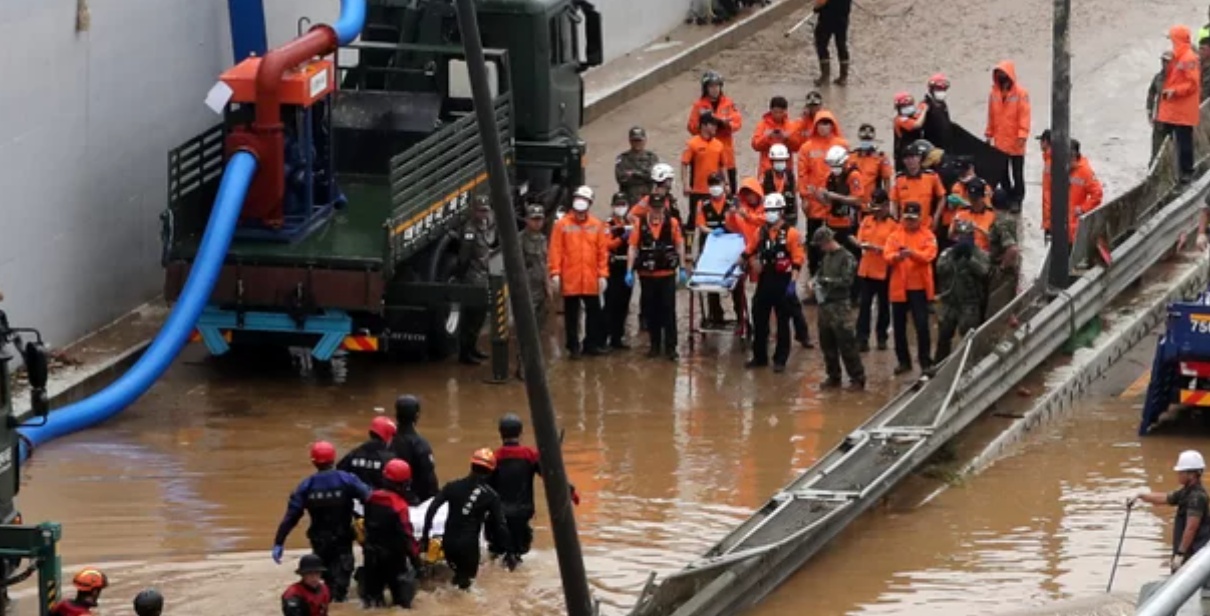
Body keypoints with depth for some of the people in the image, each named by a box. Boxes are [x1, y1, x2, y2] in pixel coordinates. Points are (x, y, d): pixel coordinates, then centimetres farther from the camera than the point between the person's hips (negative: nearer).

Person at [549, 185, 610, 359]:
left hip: (591, 280, 2)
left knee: (594, 313, 8)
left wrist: (603, 274, -2)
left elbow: (603, 252, 3)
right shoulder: (562, 225, -2)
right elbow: (556, 250, -4)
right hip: (570, 279, -2)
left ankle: (592, 344, 19)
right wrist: (555, 273, -11)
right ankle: (573, 346, 14)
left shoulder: (597, 225, 3)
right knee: (571, 315, 6)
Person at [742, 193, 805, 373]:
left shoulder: (790, 233, -9)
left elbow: (797, 260, -11)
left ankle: (780, 360, 11)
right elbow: (748, 252, 17)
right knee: (759, 320, 9)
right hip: (764, 280, 5)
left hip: (783, 281, -5)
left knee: (782, 322, 5)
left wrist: (793, 282, -18)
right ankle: (759, 357, 20)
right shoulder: (761, 233, 7)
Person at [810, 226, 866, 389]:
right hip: (825, 305, 8)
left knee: (846, 344, -6)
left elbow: (847, 281, -15)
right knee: (827, 344, 12)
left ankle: (857, 378, 1)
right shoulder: (827, 257, 14)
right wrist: (816, 281, 2)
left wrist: (827, 280, -14)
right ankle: (833, 377, 23)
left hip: (839, 306, -8)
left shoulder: (846, 258, -9)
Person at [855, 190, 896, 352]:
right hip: (866, 269, 3)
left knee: (884, 305, 9)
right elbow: (860, 240, 8)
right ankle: (862, 339, 0)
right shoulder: (867, 221, 7)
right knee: (864, 304, 0)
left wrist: (880, 249, -22)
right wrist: (863, 245, -14)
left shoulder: (893, 224, -6)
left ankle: (882, 337, 22)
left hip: (884, 271, -3)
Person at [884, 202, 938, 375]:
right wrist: (897, 256, -28)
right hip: (898, 287, 3)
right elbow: (887, 255, -6)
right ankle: (903, 361, 21)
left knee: (922, 325, -8)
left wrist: (913, 253, -32)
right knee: (899, 326, 9)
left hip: (919, 287, -3)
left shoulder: (928, 235, 0)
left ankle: (926, 362, -2)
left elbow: (929, 255, -14)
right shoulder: (895, 235, 6)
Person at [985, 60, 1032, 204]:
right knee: (1002, 174, 13)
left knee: (1017, 174, 5)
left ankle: (1017, 200, 12)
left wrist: (1022, 135, -22)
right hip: (999, 143, 5)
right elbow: (991, 115, 11)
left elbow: (1024, 115, -15)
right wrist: (989, 134, 12)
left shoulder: (1021, 93, -12)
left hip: (1015, 143, -5)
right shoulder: (994, 93, 3)